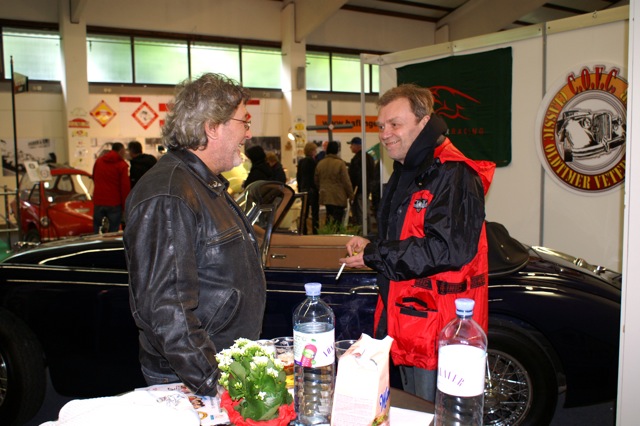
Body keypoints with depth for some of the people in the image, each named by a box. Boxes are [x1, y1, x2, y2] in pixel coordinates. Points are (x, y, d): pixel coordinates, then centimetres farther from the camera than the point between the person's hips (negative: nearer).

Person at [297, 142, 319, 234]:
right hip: (312, 189, -7)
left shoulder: (301, 162, 10)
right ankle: (315, 231, -1)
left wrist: (300, 190, 21)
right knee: (315, 212, -2)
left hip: (303, 189, 7)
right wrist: (318, 189, -8)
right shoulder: (312, 161, -13)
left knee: (304, 212, 11)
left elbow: (298, 177, 15)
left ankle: (303, 232, 13)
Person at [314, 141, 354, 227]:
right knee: (337, 220, -3)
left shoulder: (320, 163, 5)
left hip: (325, 196, 6)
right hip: (338, 197, -6)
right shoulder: (340, 163, -13)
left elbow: (316, 180, 13)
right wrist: (350, 195, -2)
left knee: (329, 218, 16)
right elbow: (346, 181, -11)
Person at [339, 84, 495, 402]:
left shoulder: (453, 176, -18)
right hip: (404, 319, 10)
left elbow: (449, 249, -27)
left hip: (439, 327, -10)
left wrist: (375, 256, -20)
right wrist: (371, 246, 3)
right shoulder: (404, 175, 15)